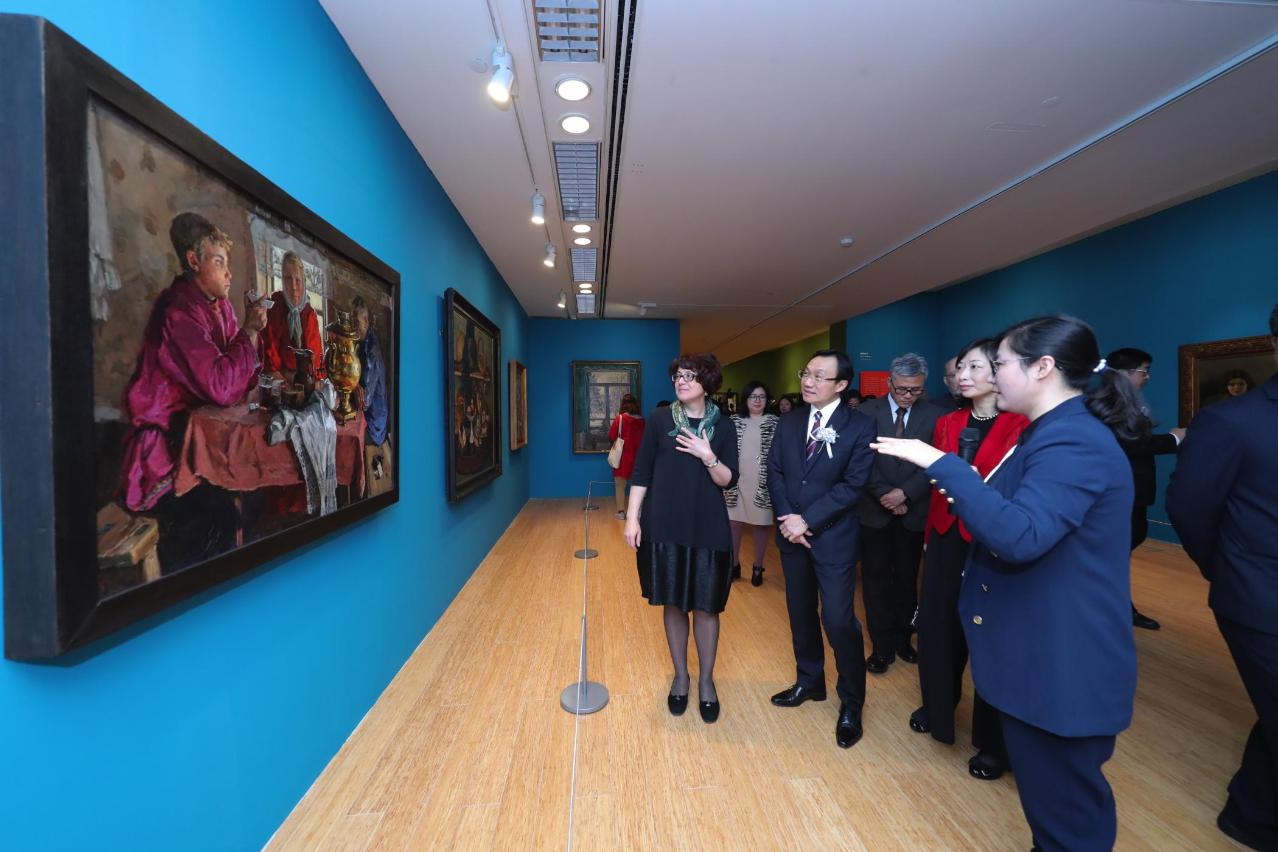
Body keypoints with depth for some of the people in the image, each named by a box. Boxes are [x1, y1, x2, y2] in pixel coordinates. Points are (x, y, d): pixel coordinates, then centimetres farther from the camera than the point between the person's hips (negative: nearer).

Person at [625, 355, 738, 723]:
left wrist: (708, 457, -19)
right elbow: (641, 471, -1)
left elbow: (728, 480, -3)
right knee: (673, 603, 11)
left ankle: (706, 680, 28)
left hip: (707, 529, 0)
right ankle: (680, 676, 32)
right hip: (664, 526, 0)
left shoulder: (723, 428, 1)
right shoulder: (659, 419, 0)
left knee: (706, 606, 8)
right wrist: (632, 517, -6)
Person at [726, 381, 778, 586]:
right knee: (734, 522, 9)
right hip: (737, 480, 2)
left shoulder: (775, 423, 0)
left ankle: (758, 567, 25)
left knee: (760, 524, 9)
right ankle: (734, 564, 26)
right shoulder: (735, 421, 6)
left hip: (762, 482, -2)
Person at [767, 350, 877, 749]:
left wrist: (807, 520, -16)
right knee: (801, 614, 17)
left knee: (839, 621, -1)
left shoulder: (860, 426, -8)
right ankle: (809, 681, 38)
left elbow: (852, 485, -14)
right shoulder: (788, 422, 5)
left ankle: (851, 704, 22)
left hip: (833, 537, -4)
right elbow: (774, 471, 3)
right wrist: (787, 519, -9)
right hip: (792, 534, 5)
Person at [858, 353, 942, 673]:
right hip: (875, 511, -1)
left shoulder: (933, 415, -2)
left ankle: (902, 638, 32)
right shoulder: (868, 412, -4)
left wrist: (905, 492, -17)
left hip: (912, 512, 1)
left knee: (906, 579, 14)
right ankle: (882, 646, 20)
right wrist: (886, 496, -13)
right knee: (876, 580, 7)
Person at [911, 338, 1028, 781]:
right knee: (938, 630, 16)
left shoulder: (1021, 426, -12)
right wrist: (930, 538, 11)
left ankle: (994, 744, 31)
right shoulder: (946, 423, 5)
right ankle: (937, 709, 42)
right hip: (947, 542, 5)